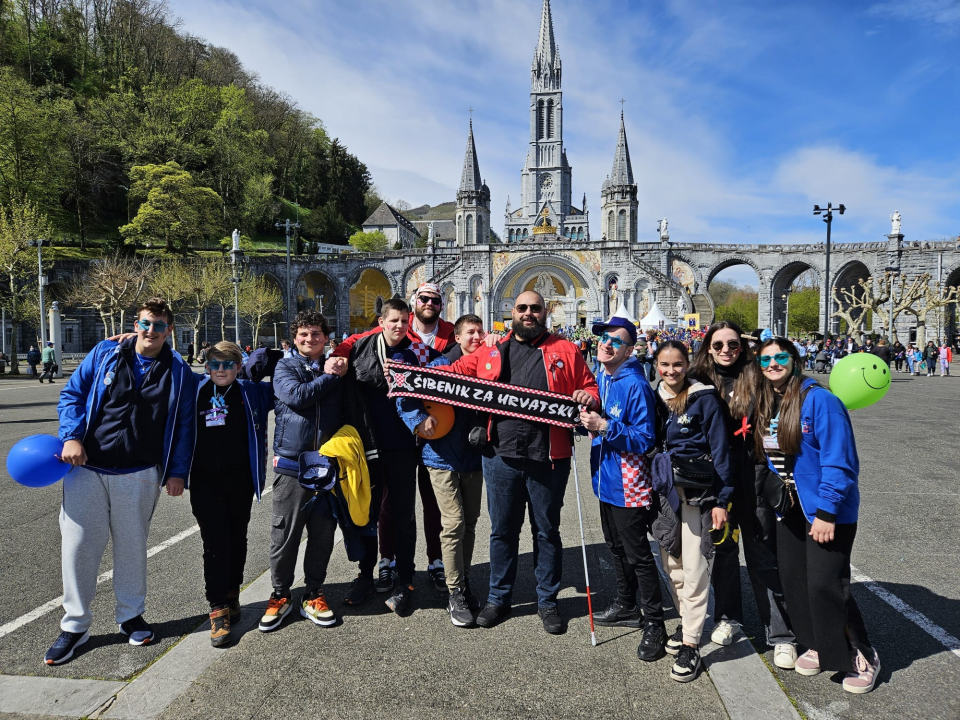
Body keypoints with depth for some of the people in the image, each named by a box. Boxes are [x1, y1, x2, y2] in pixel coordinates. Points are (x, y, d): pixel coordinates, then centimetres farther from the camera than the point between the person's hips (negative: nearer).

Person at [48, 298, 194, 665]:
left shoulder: (177, 371, 1)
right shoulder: (104, 355, 2)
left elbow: (183, 424, 3)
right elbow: (71, 394, 6)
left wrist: (177, 472, -1)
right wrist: (72, 437, -9)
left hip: (139, 475, 0)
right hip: (87, 468, 1)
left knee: (132, 546, 12)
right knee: (78, 545, 4)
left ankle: (130, 615, 31)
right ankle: (75, 625, 22)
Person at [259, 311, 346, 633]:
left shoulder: (336, 368, 12)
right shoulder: (285, 367, 6)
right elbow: (296, 395, -15)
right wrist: (328, 377, -6)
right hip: (291, 463, -2)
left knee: (323, 534, 9)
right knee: (285, 534, 5)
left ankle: (313, 595, 25)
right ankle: (280, 595, 23)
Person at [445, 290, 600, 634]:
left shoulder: (565, 350, 5)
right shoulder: (492, 350, 9)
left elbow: (589, 387, 8)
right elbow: (456, 373, 8)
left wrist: (588, 399, -15)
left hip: (548, 458, -1)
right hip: (501, 455, 1)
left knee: (548, 530, 12)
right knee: (502, 529, 13)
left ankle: (547, 600, 29)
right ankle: (498, 598, 31)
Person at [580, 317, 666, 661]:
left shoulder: (635, 385, -19)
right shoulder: (599, 378, 5)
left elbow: (645, 439, -22)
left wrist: (604, 427, -30)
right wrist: (587, 420, -3)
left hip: (628, 486, -8)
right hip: (606, 479, 9)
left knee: (638, 556, 2)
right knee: (617, 549, 22)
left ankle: (654, 624, 17)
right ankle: (627, 607, 40)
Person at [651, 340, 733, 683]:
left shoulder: (706, 398, -8)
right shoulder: (656, 398, 7)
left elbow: (719, 449, -8)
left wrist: (721, 500, -11)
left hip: (697, 491, -5)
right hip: (664, 489, 6)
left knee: (694, 568, -4)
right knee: (670, 562, 14)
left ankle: (691, 645, 4)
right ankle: (686, 620, 34)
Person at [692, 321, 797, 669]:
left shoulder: (756, 379, -5)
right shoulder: (701, 382, 3)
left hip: (753, 478, -2)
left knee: (763, 554, 4)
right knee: (722, 548, 15)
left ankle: (781, 634, 15)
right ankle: (728, 617, 34)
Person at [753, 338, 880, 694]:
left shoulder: (819, 400, -17)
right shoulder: (764, 405, 4)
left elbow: (839, 461, -20)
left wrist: (827, 511, -22)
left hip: (827, 511, -7)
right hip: (789, 510, 7)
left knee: (825, 586, -5)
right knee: (793, 581, 12)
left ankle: (862, 658, 17)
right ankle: (818, 645, 33)